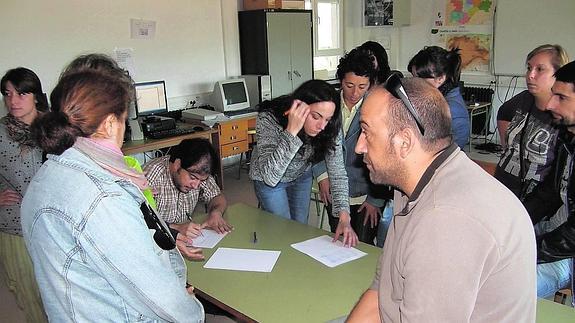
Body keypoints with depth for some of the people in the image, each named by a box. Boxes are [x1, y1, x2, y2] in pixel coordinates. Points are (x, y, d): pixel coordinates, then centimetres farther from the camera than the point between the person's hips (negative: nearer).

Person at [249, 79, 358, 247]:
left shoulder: (330, 127, -28)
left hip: (301, 176, 3)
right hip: (268, 180, -3)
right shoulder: (269, 119, -37)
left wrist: (344, 217, -33)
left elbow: (337, 171, -22)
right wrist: (291, 131, -52)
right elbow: (270, 177, -43)